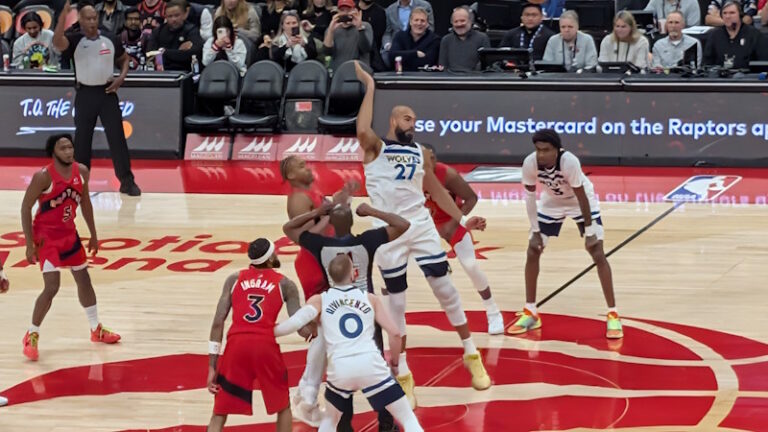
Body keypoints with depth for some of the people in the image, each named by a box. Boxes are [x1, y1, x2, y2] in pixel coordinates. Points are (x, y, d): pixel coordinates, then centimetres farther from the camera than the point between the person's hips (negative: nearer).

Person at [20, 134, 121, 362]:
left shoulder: (82, 172, -5)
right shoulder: (43, 177, -23)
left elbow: (85, 202, 11)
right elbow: (25, 208, -16)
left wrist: (93, 234, 14)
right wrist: (30, 244, -17)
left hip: (69, 233, 7)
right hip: (46, 235, -7)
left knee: (84, 280, 15)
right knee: (52, 287, -15)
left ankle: (96, 329, 33)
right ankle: (32, 336, -1)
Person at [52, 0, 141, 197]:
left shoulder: (111, 40, 2)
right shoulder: (75, 40, -7)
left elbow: (124, 59, 18)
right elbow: (57, 42, -29)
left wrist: (121, 77, -2)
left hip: (107, 93, 1)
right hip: (85, 94, -1)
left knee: (117, 137, -2)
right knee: (82, 139, 5)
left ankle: (127, 181, 3)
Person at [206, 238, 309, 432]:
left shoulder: (234, 279, 16)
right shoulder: (285, 284, 13)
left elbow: (218, 322, 7)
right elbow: (302, 329, 6)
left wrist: (212, 366, 8)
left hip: (237, 345, 1)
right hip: (266, 345, -1)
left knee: (219, 413, 10)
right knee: (283, 408, 23)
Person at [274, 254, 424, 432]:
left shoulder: (320, 300, 12)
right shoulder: (370, 298, 15)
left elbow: (296, 322, -5)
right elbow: (395, 333, 10)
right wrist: (394, 363, 26)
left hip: (340, 368, 1)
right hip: (371, 364, -1)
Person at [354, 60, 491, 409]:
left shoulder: (421, 154, 13)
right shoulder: (375, 148, 0)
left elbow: (436, 190, 19)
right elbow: (362, 130, -23)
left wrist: (462, 219, 10)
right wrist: (369, 87, -16)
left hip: (421, 226, 3)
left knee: (445, 289, 1)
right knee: (396, 303, 4)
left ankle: (471, 356, 16)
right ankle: (403, 374, 15)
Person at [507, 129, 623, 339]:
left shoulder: (570, 161, -38)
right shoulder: (530, 163, -28)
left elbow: (581, 196, -28)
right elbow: (530, 196, -14)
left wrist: (590, 230, -23)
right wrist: (535, 232, -12)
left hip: (581, 202, -4)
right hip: (551, 203, 4)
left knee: (598, 254, -12)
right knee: (532, 252, 0)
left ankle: (613, 315, -6)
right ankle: (530, 313, 12)